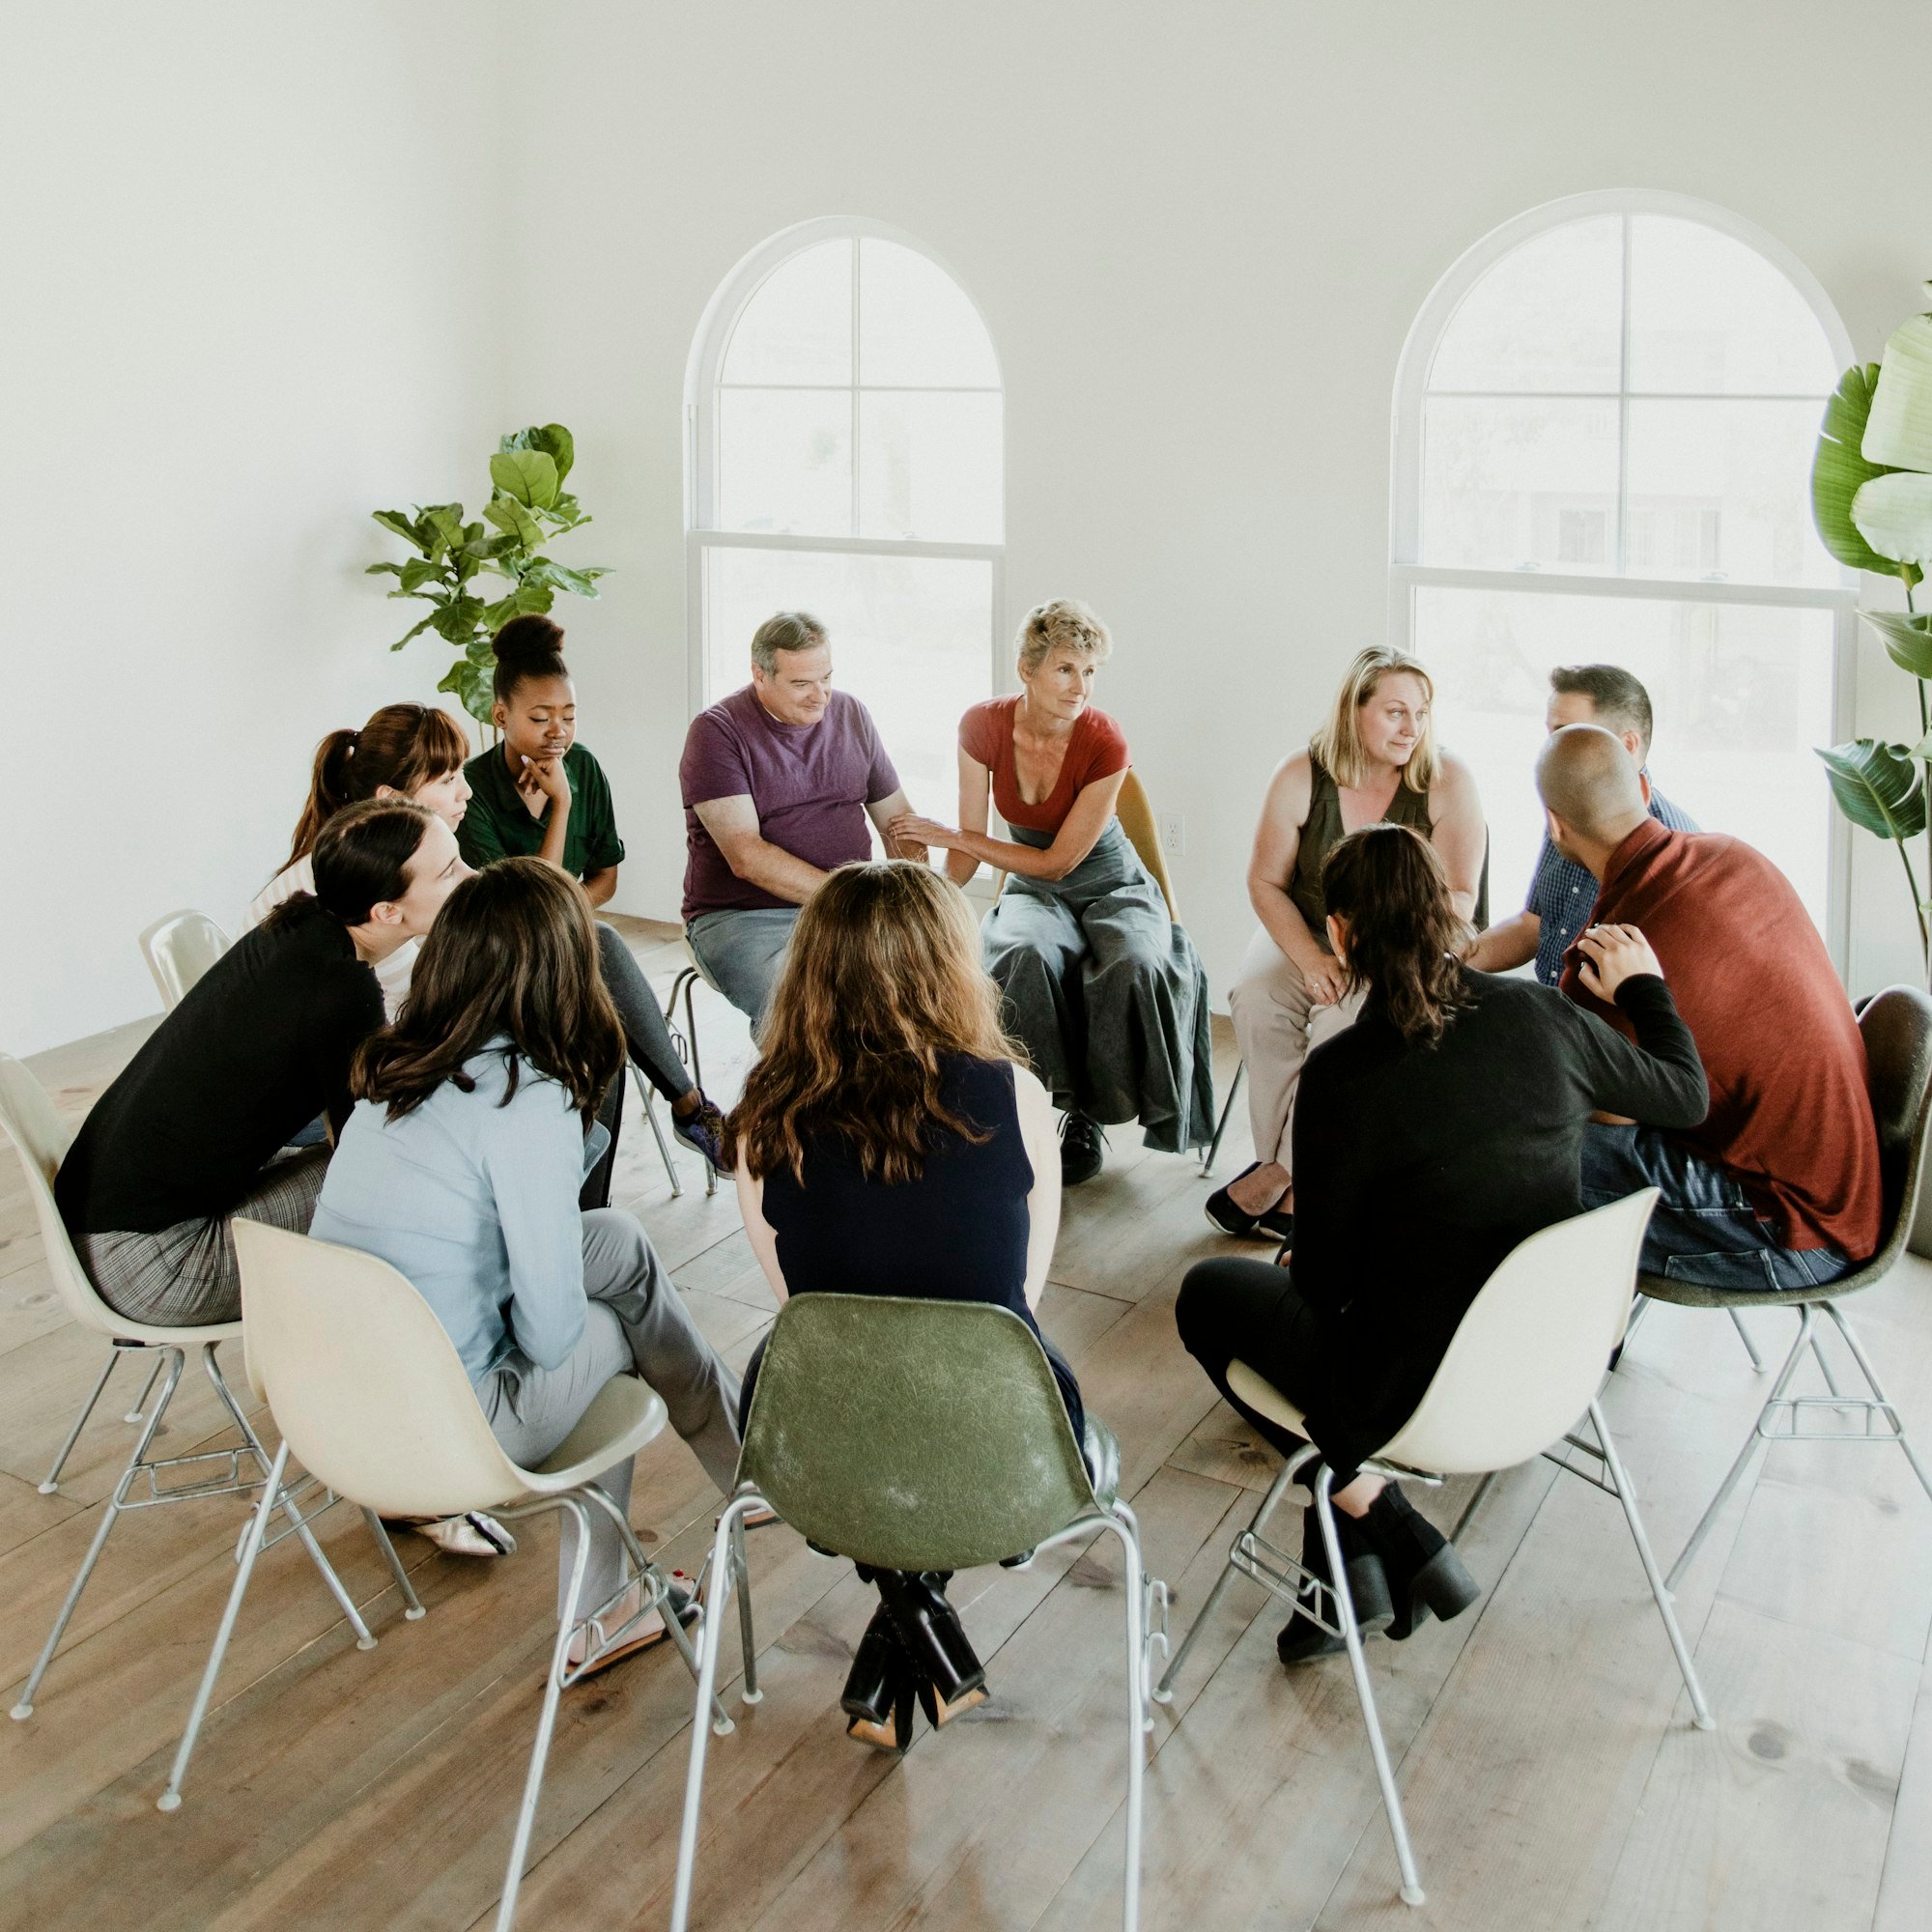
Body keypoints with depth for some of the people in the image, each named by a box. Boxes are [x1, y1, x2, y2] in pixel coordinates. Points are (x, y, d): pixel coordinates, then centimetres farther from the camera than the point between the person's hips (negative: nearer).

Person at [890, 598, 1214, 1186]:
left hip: (1110, 887, -1)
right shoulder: (984, 726, -11)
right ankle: (1059, 1103, -17)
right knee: (1027, 957, -35)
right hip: (1033, 890, 2)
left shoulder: (1105, 744, -21)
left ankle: (1091, 1116, -12)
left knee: (1134, 968, -34)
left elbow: (1059, 860, -16)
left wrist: (951, 835, -13)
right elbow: (968, 850, -5)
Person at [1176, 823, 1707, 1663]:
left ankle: (1395, 1544, 12)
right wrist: (1643, 987, 24)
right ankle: (1350, 1568, 27)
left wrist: (1296, 1259, 11)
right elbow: (1684, 1096, 8)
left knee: (1208, 1294, 19)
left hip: (1420, 1395, -6)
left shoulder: (1341, 1075, -23)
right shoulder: (1539, 1014, -10)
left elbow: (1322, 1281, -13)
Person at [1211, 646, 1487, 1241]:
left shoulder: (1446, 781, -11)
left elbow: (1459, 897, -12)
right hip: (1306, 931, 2)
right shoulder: (1301, 777, -6)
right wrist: (1310, 959, -18)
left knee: (1346, 1020, -31)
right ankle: (1289, 1174, -18)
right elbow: (1265, 882, -2)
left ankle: (1284, 1170, -16)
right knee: (1256, 1001, -27)